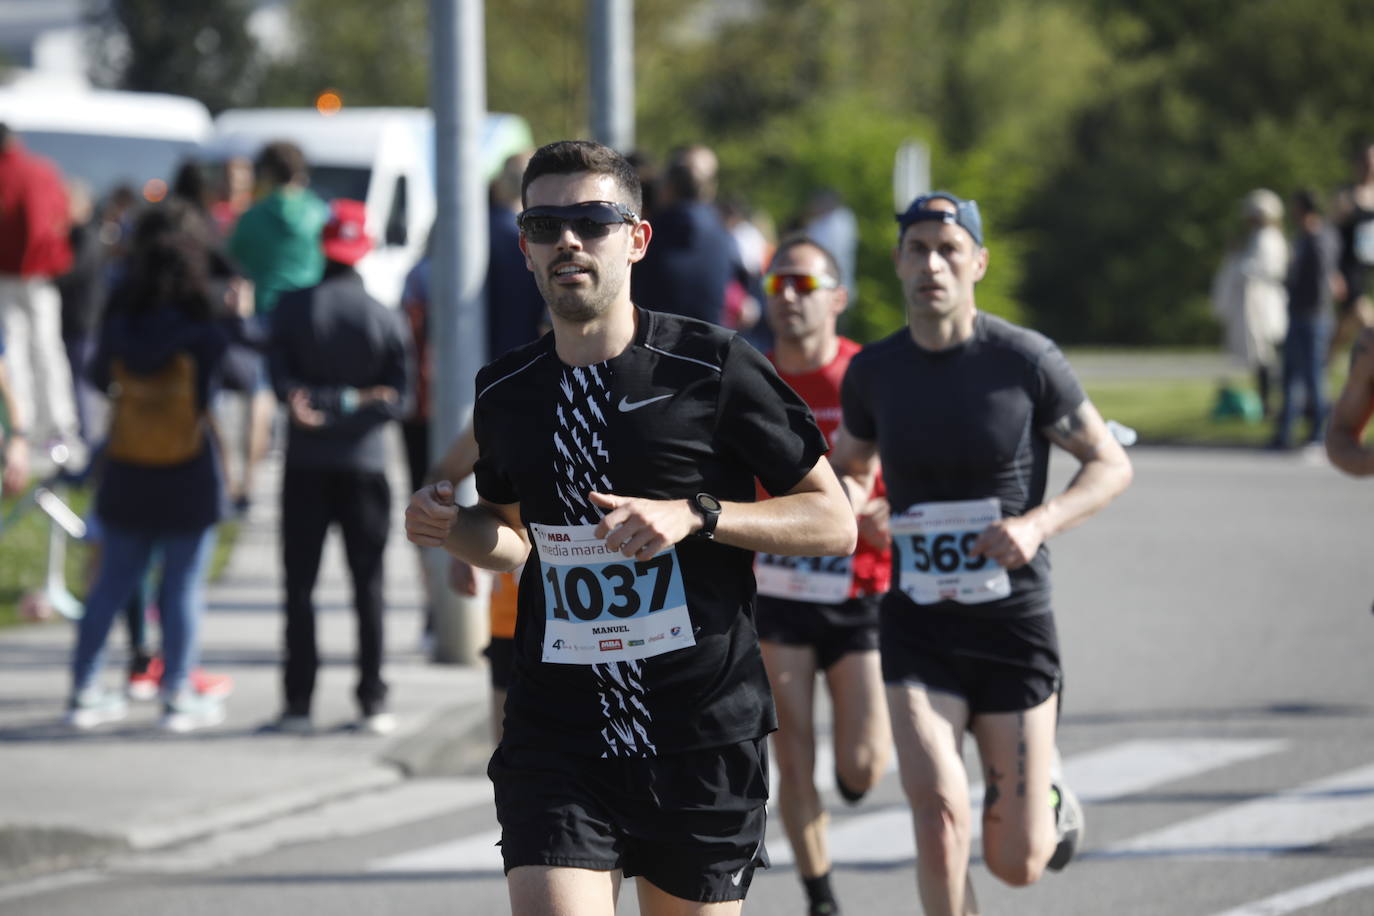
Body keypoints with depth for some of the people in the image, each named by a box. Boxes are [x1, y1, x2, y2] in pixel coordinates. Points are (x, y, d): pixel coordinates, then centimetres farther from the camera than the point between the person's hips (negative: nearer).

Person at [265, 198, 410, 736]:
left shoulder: (291, 309, -1)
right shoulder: (386, 318, -1)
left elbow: (281, 382, -11)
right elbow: (398, 398, -8)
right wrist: (356, 402, -10)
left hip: (305, 466, 0)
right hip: (364, 466, 0)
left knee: (300, 584, 3)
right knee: (368, 586, 4)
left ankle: (298, 703, 0)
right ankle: (372, 703, 3)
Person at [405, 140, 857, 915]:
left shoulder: (714, 369, -5)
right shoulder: (505, 393, 8)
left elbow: (835, 524, -2)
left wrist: (696, 516, -16)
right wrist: (452, 529, 3)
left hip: (705, 741, -2)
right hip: (556, 744, 2)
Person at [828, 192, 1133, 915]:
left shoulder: (1026, 360, -8)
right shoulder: (873, 372, 1)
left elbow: (1110, 464, -1)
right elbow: (849, 462, 19)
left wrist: (1038, 523, -19)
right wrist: (844, 497, -5)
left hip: (1014, 623, -1)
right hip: (917, 630, 1)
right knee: (939, 822, -19)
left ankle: (1049, 800, 42)